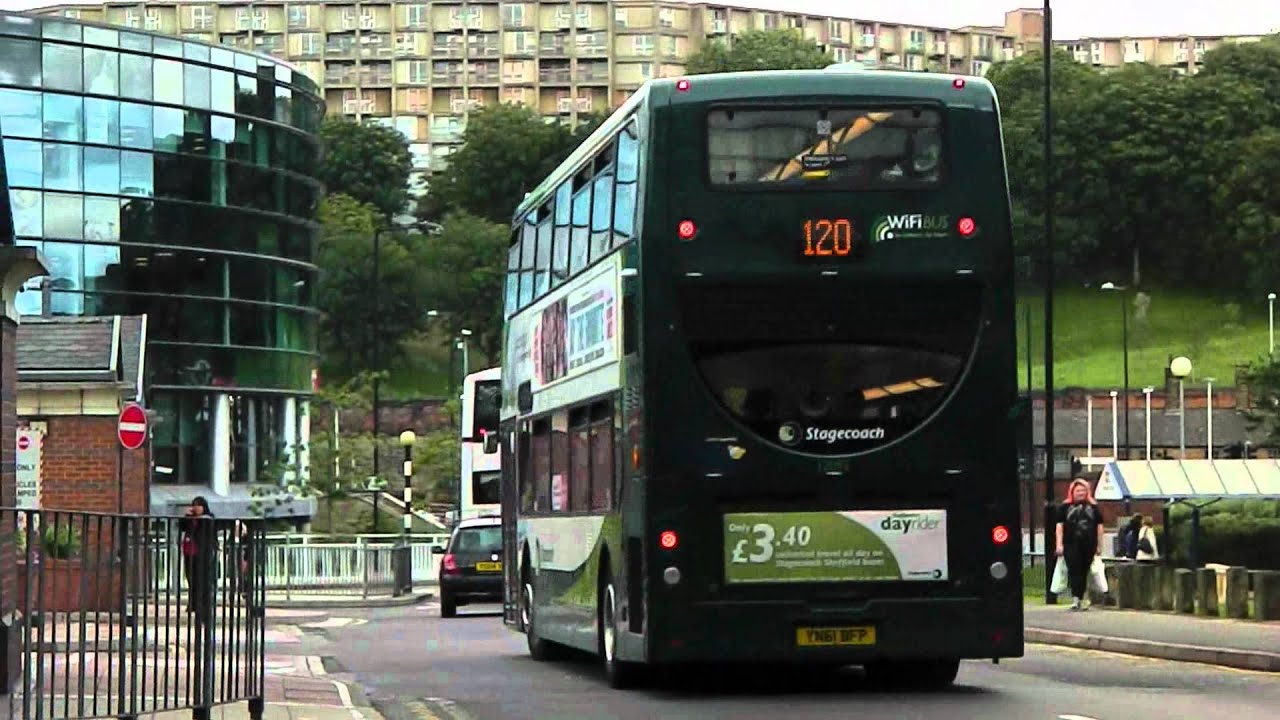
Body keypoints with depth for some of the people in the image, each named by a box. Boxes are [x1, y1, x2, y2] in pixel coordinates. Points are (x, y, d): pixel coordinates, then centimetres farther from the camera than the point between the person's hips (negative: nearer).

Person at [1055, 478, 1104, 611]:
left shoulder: (1093, 507, 12)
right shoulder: (1065, 507, 8)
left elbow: (1099, 526, 13)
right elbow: (1060, 526, 5)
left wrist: (1099, 545, 8)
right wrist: (1059, 544, -4)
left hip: (1088, 545, 2)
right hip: (1071, 544, -2)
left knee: (1084, 571, 7)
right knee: (1073, 570, -12)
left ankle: (1081, 598, 16)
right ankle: (1075, 598, -18)